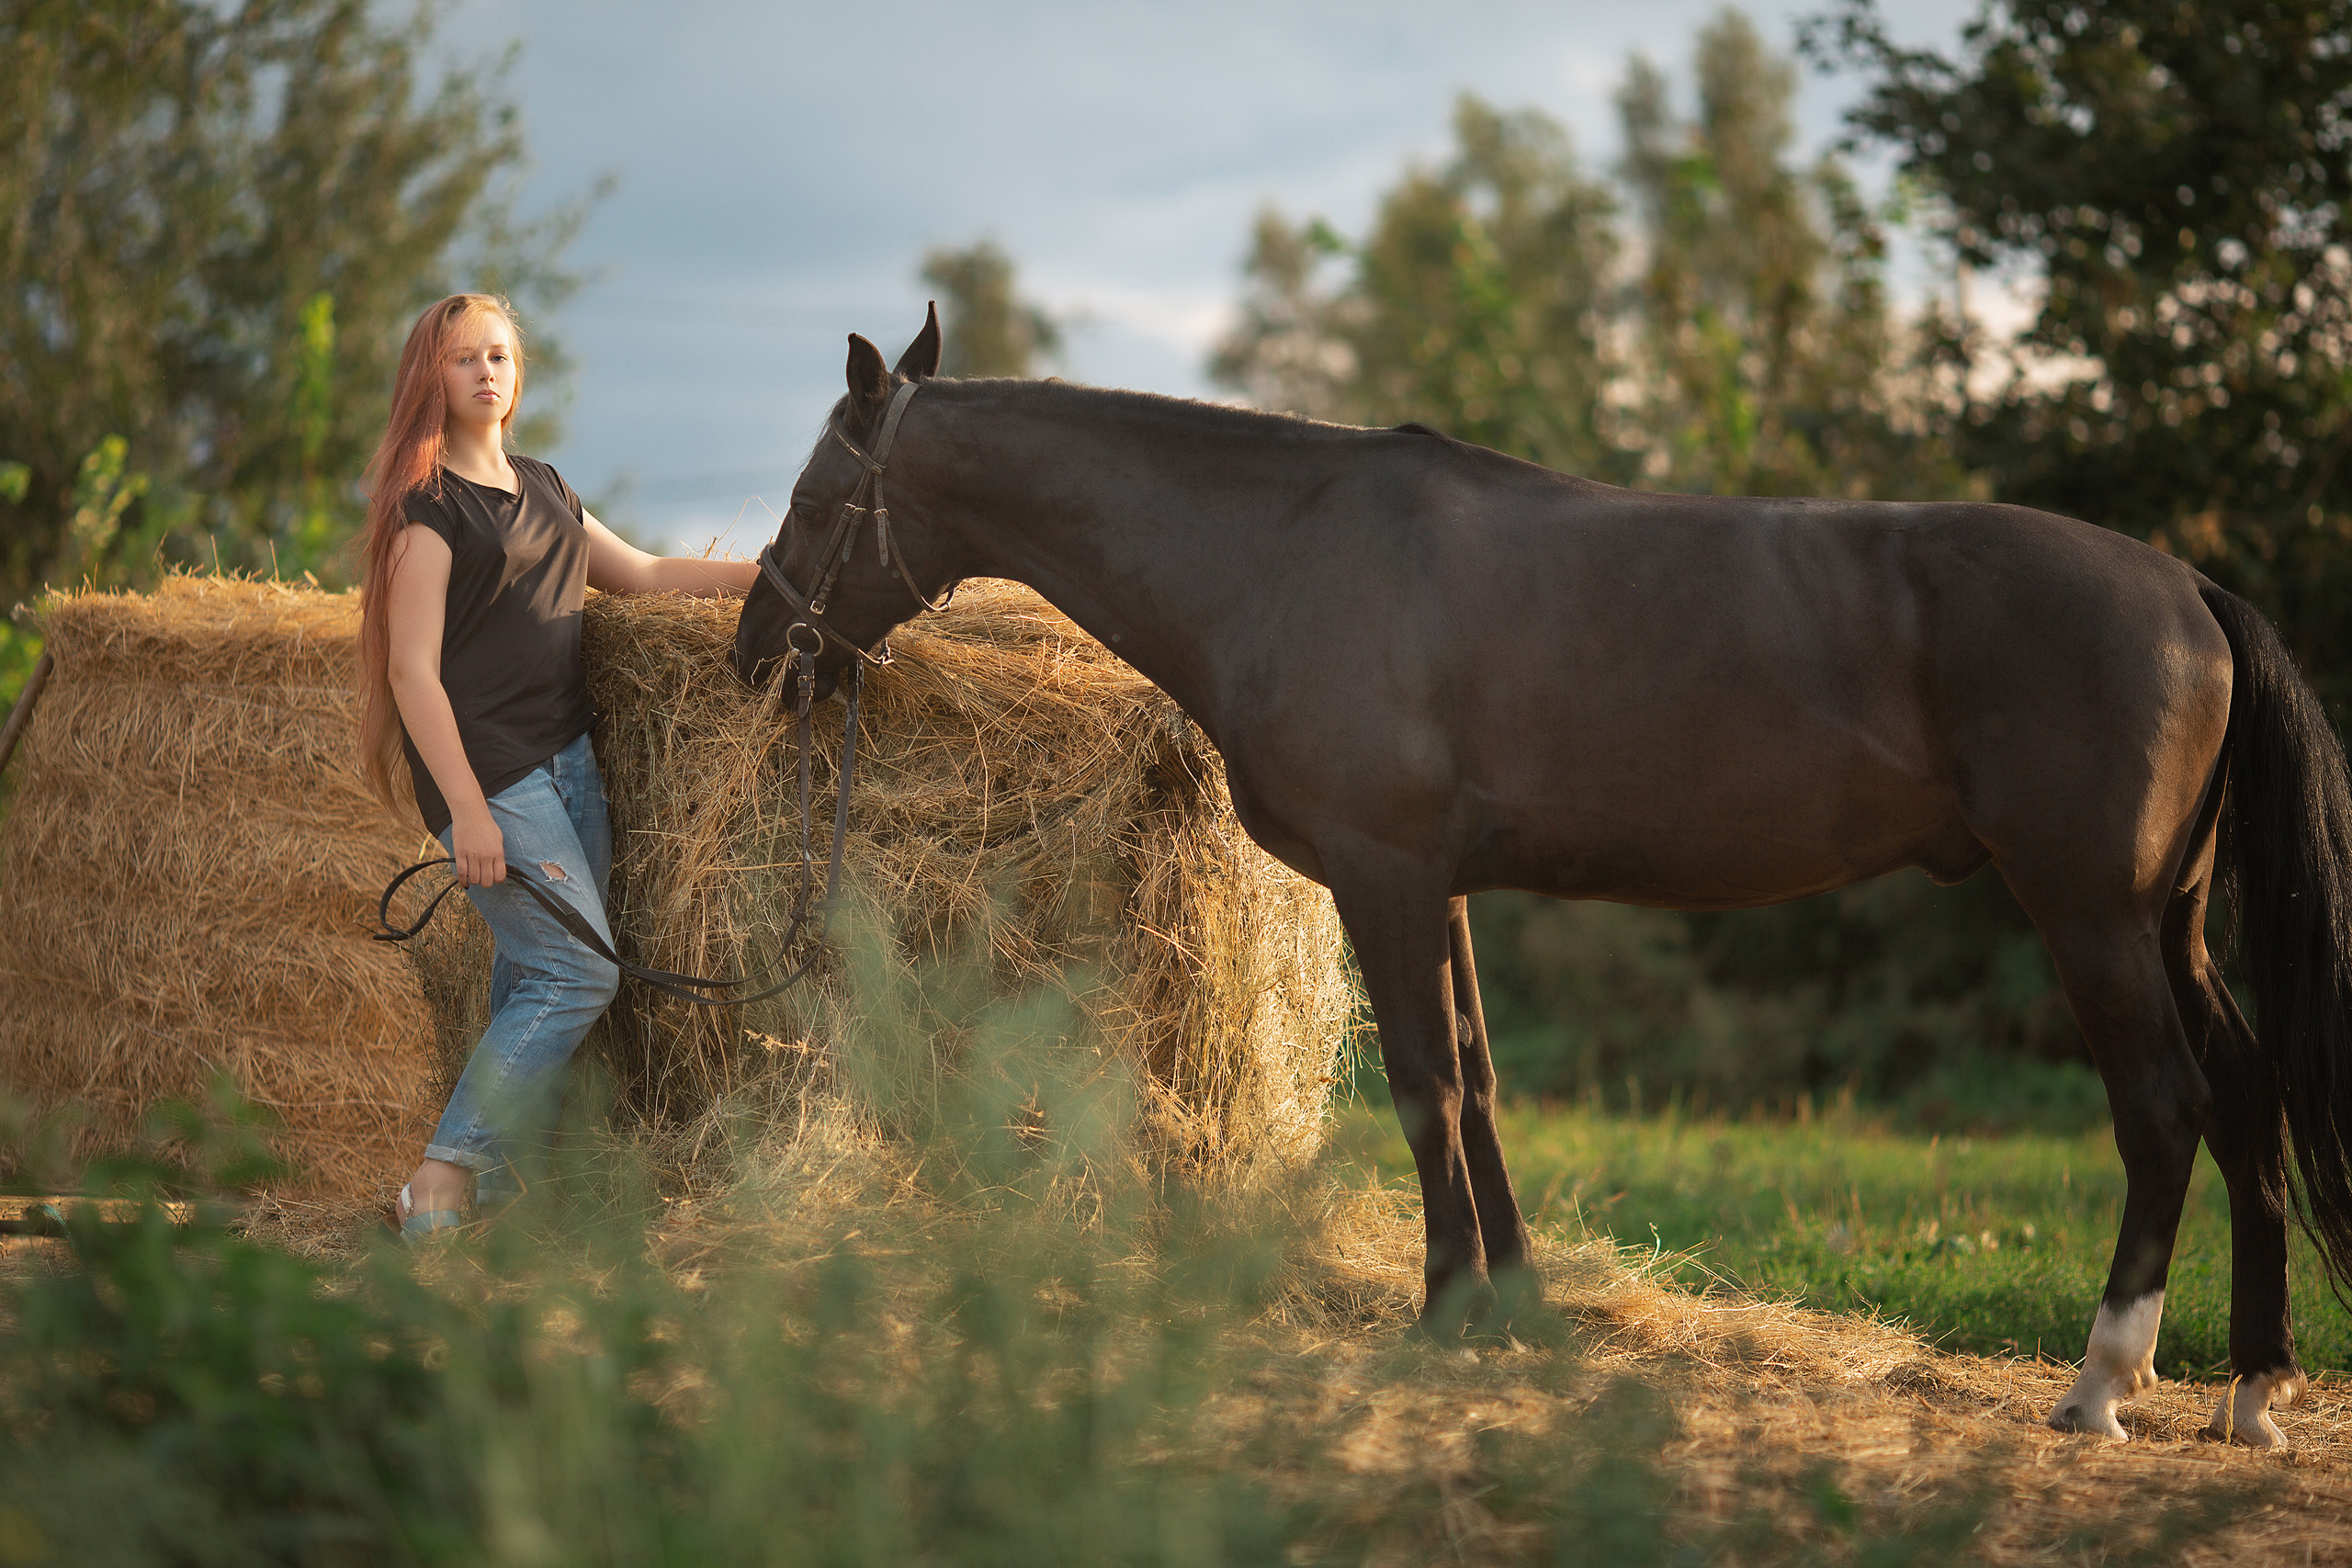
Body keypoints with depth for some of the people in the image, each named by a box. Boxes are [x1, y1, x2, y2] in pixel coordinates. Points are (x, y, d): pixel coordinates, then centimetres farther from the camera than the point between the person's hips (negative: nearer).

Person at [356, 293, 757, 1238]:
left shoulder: (542, 489, 17)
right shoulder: (427, 504, -8)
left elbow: (643, 575, 27)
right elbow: (412, 672, -13)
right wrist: (467, 810, -19)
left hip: (569, 758, 8)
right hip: (488, 769, -8)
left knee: (535, 979, 5)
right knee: (579, 973, -12)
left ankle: (500, 1187, 10)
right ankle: (440, 1183, -10)